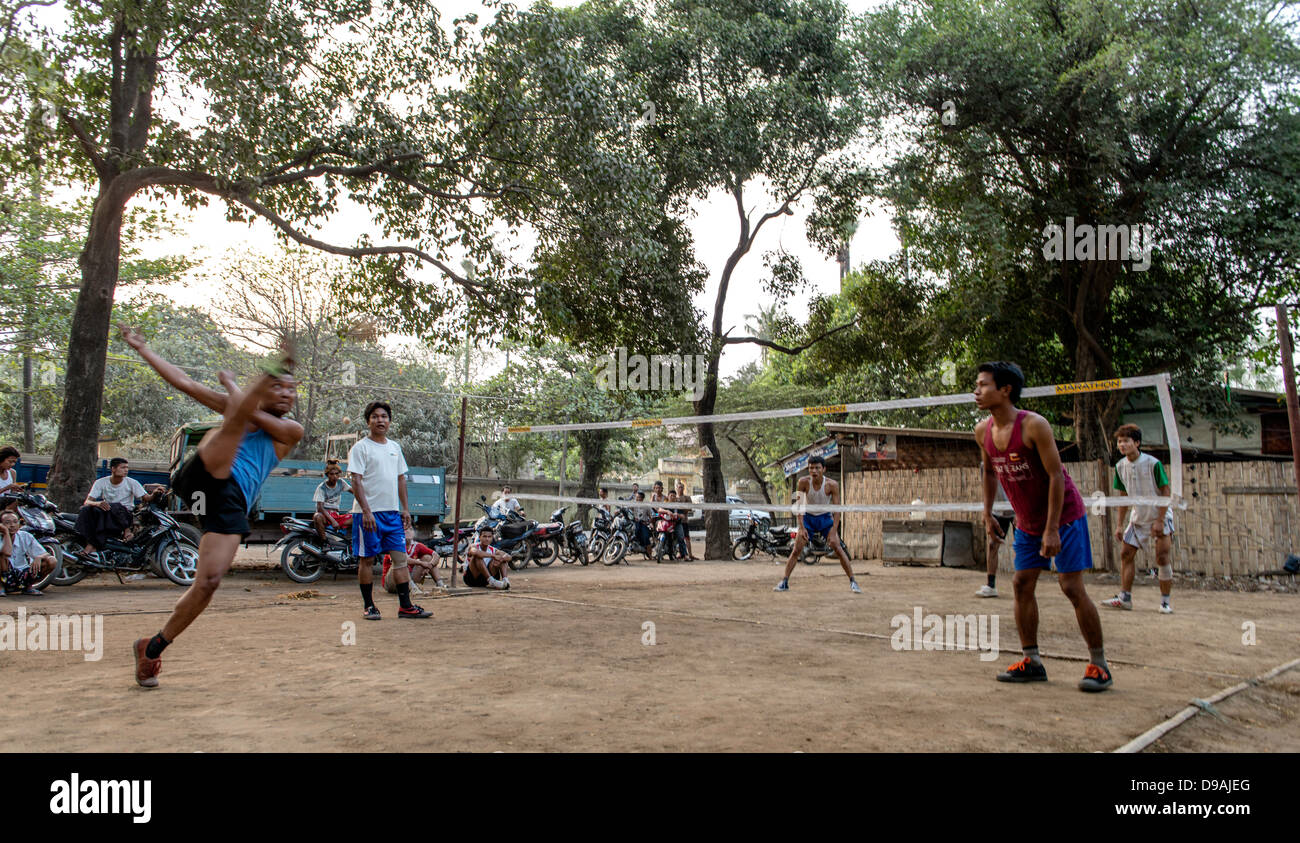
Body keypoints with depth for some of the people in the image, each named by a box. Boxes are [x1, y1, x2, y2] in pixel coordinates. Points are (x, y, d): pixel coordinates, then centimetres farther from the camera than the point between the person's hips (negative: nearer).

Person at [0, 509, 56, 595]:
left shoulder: (25, 536, -2)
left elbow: (45, 554, -3)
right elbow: (7, 552, -33)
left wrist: (39, 557, -29)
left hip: (23, 575, 3)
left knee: (51, 561, -17)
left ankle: (28, 586, 1)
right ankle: (8, 587, -15)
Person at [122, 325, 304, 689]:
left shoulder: (291, 430, 17)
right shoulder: (236, 406, 23)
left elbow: (253, 414, -2)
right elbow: (184, 382, 21)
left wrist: (230, 382, 11)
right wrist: (141, 348, 21)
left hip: (231, 505, 0)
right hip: (206, 477, 0)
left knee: (208, 582, -10)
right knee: (235, 418, -24)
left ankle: (153, 648, 6)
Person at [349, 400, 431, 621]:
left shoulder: (395, 447, 15)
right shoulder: (360, 447, -4)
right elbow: (356, 481, -10)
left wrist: (405, 508, 13)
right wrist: (366, 511, -18)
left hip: (392, 512, 6)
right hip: (369, 512, -6)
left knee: (401, 557, 2)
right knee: (367, 559, 2)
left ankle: (406, 606, 5)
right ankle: (369, 607, 11)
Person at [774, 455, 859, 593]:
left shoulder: (832, 485, -20)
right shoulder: (804, 482, -19)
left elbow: (836, 509, -16)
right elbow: (799, 505, -15)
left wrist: (834, 533, -22)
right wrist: (801, 527, -22)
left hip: (825, 518, -1)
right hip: (808, 517, 1)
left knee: (838, 549, -11)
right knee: (796, 550, -5)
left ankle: (853, 582, -3)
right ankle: (784, 582, 4)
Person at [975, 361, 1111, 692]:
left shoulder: (1034, 425, -24)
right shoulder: (983, 431, -3)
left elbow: (1056, 475, -22)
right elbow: (989, 472, 14)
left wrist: (1052, 529, -24)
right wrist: (987, 513, 10)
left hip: (1064, 515, -7)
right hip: (1027, 522, 7)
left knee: (1072, 586, -8)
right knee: (1021, 584, 3)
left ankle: (1099, 665, 5)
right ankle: (1032, 662, 13)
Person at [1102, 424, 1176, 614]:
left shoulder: (1153, 463, -17)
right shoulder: (1121, 466, -1)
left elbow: (1165, 493, -13)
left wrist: (1160, 521, -17)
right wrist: (1120, 524, 7)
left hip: (1159, 518, -6)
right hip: (1137, 518, 6)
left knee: (1162, 559, -7)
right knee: (1126, 554, 1)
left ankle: (1165, 602, 3)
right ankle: (1125, 597, 7)